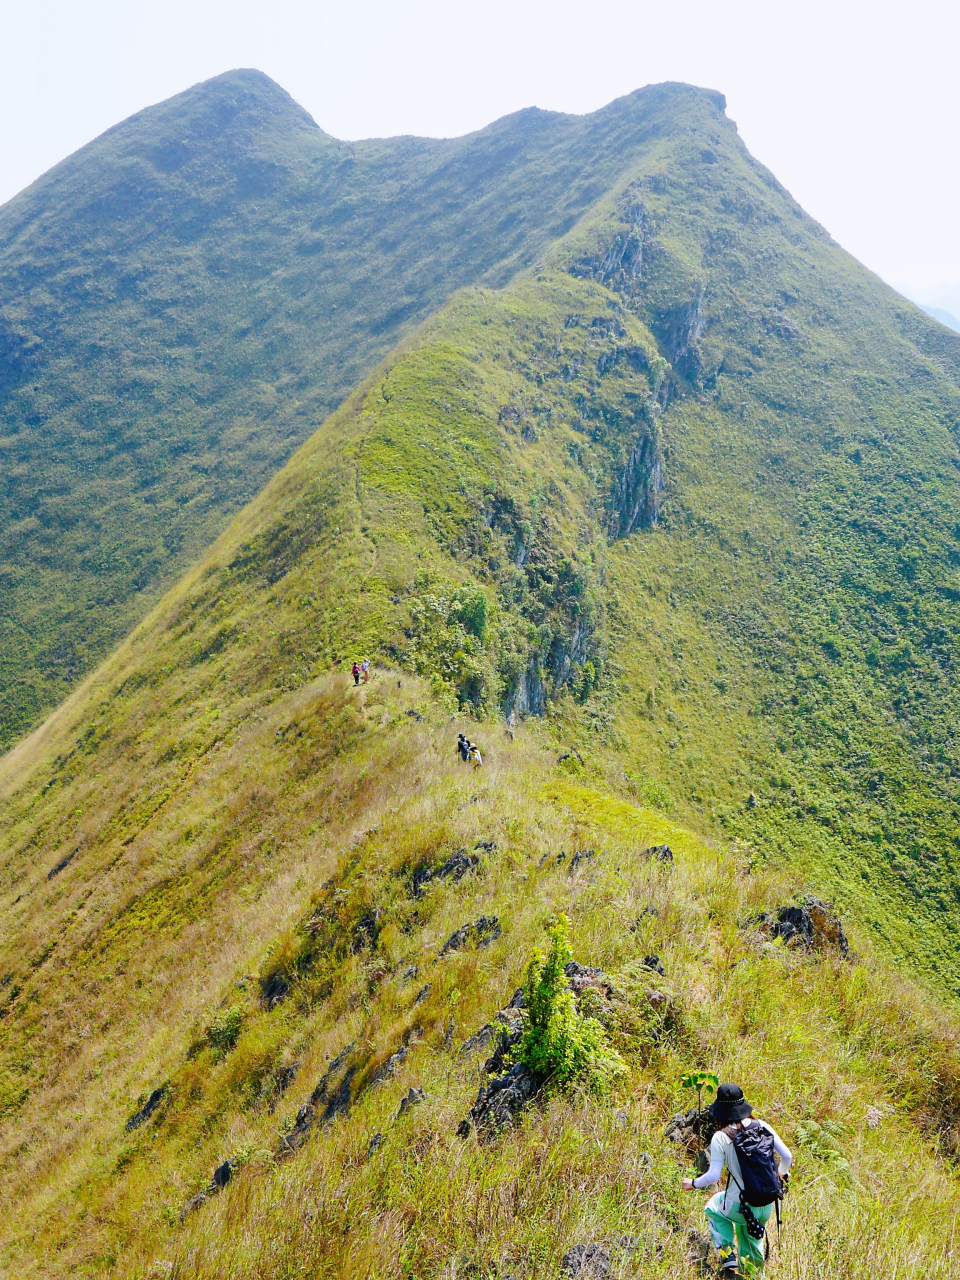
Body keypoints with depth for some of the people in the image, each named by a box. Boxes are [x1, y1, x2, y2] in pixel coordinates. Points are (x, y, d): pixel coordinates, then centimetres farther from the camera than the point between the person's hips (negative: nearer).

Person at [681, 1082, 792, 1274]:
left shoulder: (721, 1137, -15)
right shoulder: (763, 1126, -2)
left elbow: (713, 1176, -16)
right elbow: (787, 1157, 1)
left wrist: (693, 1184, 3)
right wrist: (782, 1174, 23)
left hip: (739, 1206, -5)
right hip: (767, 1208, 5)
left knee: (712, 1208, 28)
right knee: (751, 1236, 35)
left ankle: (728, 1258, 16)